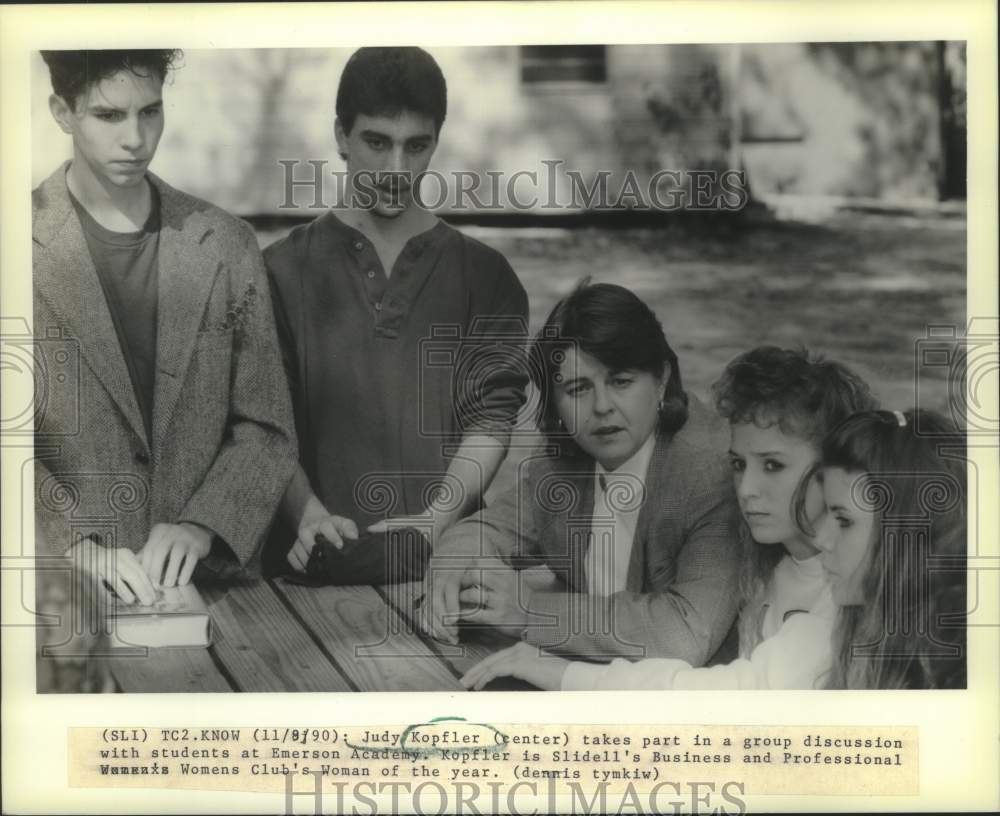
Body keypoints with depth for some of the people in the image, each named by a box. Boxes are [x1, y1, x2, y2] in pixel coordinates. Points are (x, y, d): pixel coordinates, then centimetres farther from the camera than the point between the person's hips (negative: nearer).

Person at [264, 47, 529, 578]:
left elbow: (491, 416, 2)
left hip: (446, 555, 1)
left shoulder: (483, 276, 11)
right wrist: (307, 512, -15)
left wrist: (436, 519, -13)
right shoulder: (283, 271, 9)